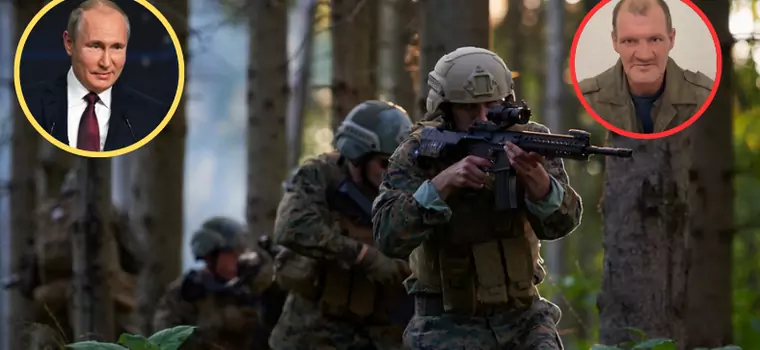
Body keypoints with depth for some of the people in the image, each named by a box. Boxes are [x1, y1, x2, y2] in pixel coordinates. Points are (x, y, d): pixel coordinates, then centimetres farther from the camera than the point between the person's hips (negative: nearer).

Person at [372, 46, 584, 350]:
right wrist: (443, 182, -32)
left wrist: (533, 175, -35)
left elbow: (561, 222, -15)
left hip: (523, 318, 2)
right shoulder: (417, 154, -9)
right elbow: (389, 237, -21)